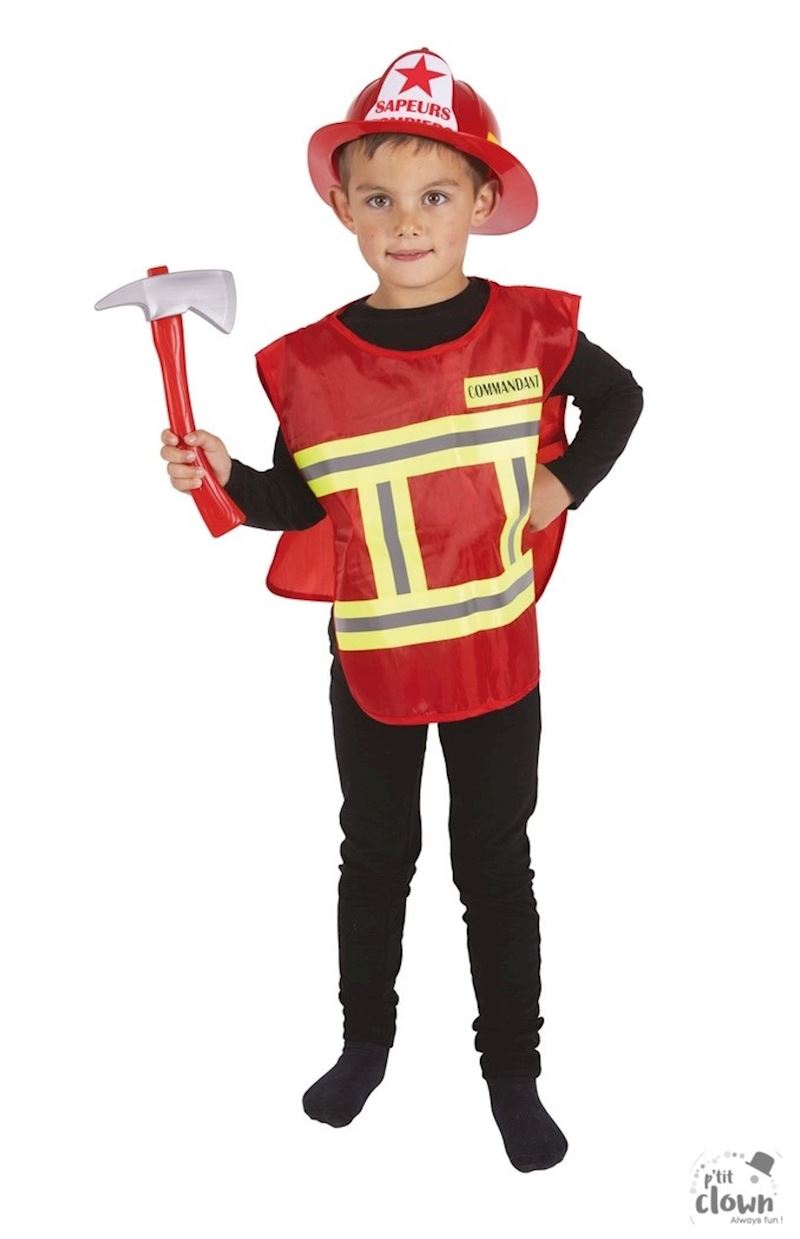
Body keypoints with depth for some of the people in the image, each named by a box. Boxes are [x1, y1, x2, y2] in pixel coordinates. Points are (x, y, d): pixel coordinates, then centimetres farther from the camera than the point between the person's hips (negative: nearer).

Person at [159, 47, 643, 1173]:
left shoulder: (530, 329, -10)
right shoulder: (310, 362, -9)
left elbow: (619, 400, 9)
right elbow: (304, 502, 1)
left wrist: (565, 481, -5)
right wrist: (225, 477, -16)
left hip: (497, 657, -1)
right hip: (372, 663, 1)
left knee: (495, 863, 13)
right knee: (376, 852, 19)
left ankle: (513, 1068, 33)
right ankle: (367, 1039, 42)